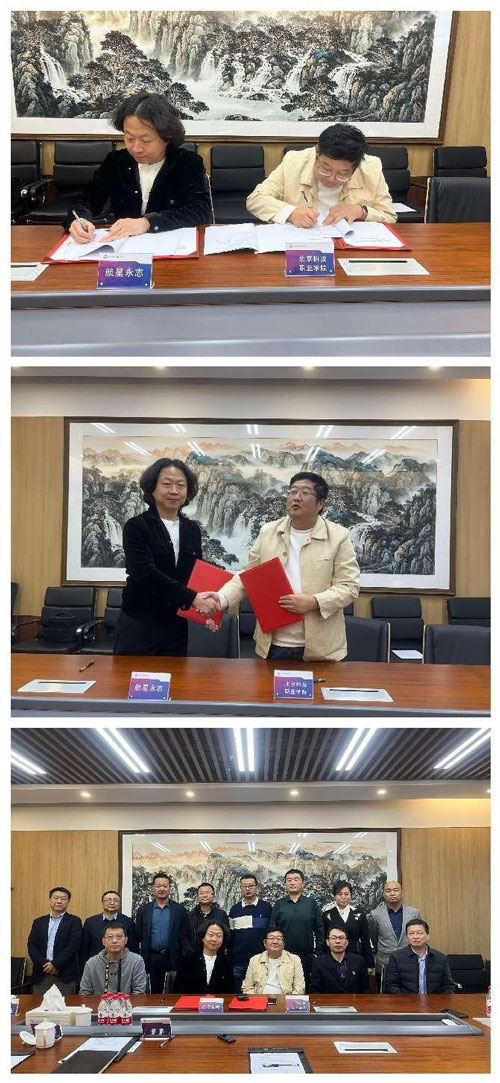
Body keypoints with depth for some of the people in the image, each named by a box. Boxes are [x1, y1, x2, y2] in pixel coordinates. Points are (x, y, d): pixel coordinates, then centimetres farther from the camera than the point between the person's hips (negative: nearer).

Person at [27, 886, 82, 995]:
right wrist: (44, 964, -9)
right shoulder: (39, 922, 14)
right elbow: (31, 946, 6)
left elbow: (74, 945, -6)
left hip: (65, 976, -3)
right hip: (41, 975, 3)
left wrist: (55, 964, -12)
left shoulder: (74, 921, 3)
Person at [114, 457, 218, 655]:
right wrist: (192, 598, -24)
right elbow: (146, 573, -19)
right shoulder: (136, 526, -7)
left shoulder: (192, 530, 10)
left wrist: (205, 605, -5)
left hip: (176, 625, 5)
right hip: (139, 625, -5)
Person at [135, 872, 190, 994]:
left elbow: (184, 937, 2)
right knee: (155, 992, 5)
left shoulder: (179, 910, 5)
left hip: (173, 959, -1)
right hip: (152, 959, 1)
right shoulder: (143, 910, 7)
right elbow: (137, 936, 5)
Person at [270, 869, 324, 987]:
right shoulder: (279, 904, 6)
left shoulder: (311, 903, 4)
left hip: (307, 956, 0)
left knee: (306, 987, 4)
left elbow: (319, 929, 4)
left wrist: (318, 951, -1)